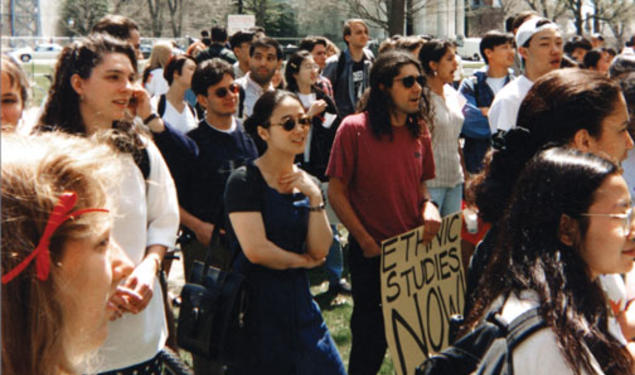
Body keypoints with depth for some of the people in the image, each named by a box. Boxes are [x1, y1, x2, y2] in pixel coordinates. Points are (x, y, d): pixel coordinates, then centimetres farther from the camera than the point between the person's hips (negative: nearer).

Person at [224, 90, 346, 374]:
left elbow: (320, 251, 0)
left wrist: (315, 198, -11)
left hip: (297, 298, 6)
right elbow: (256, 250, -21)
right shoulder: (244, 181, -12)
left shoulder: (305, 182, 9)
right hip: (256, 300, -6)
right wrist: (302, 261, -5)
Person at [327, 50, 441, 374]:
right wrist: (366, 242, -12)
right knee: (370, 339, 7)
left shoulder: (419, 131, 6)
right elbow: (336, 191, -10)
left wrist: (428, 208, -6)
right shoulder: (354, 129, -11)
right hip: (370, 253, -5)